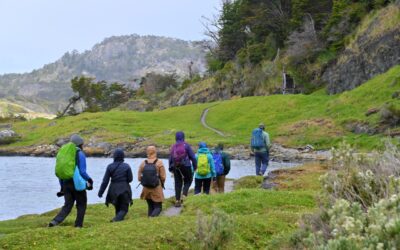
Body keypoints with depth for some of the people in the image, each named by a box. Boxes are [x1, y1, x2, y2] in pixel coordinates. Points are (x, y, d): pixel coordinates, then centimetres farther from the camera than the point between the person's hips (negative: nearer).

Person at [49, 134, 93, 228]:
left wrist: (62, 187, 18)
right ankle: (78, 225, 11)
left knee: (67, 206, 9)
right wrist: (90, 180, 1)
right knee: (81, 205, 13)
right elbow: (82, 172, -16)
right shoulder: (80, 154, -9)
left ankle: (55, 221, -11)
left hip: (66, 184, 5)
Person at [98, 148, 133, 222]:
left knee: (118, 208, 20)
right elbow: (130, 179, -2)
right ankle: (117, 219, -22)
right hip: (124, 189, -2)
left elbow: (105, 181, -4)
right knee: (124, 208, 3)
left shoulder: (110, 167, -3)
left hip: (114, 190, 2)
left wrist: (100, 192, 1)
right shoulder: (126, 166, -7)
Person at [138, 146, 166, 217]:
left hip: (146, 189, 3)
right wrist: (162, 184, 9)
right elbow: (163, 177, -11)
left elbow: (139, 177, -1)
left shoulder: (143, 163, -4)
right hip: (157, 188, -3)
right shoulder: (159, 163, -11)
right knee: (158, 207, 3)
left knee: (150, 207, 18)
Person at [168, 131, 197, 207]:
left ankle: (177, 200, 6)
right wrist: (194, 166, 3)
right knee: (188, 181, 12)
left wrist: (170, 168, 17)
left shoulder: (173, 147, 6)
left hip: (176, 167, 4)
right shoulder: (186, 145, -6)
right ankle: (184, 195, -8)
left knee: (178, 183, 9)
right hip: (186, 166, -3)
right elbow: (192, 156, -6)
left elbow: (170, 158, 8)